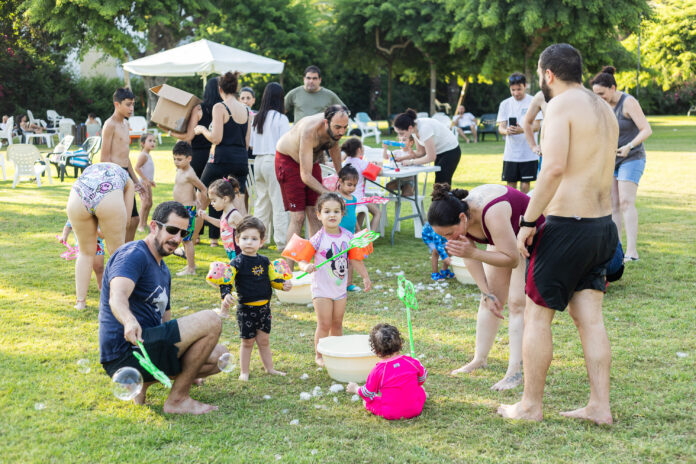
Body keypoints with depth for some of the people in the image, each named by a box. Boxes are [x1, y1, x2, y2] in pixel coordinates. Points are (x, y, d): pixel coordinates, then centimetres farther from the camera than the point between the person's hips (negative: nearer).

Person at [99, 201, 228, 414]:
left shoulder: (163, 270, 22)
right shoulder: (134, 254, -10)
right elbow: (117, 297, -29)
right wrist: (130, 322, -51)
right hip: (124, 353, -10)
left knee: (218, 355, 7)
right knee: (211, 321, -18)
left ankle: (142, 381, 6)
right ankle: (178, 399, -12)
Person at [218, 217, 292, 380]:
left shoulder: (264, 261, 5)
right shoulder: (237, 263, -11)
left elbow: (273, 278, 13)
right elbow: (226, 281, -17)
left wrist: (283, 284, -6)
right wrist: (226, 295, -35)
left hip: (264, 307, 4)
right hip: (246, 309, -4)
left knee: (264, 340, 13)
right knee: (247, 342, 5)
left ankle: (269, 368, 25)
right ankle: (244, 372, 18)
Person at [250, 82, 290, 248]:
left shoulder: (256, 118, 10)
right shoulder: (280, 118, -8)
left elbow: (252, 145, 13)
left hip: (258, 160, 7)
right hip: (275, 161, -7)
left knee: (261, 202, 13)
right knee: (279, 203, -3)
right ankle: (282, 241, -3)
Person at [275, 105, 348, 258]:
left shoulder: (336, 128, -20)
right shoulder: (309, 131, -39)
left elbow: (334, 146, 8)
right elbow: (305, 176, -37)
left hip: (311, 160, 6)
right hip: (288, 159, -6)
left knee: (315, 214, -3)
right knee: (298, 216, -12)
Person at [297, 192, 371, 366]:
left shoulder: (348, 236, -2)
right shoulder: (318, 239, -17)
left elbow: (356, 259, 7)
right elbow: (301, 259, -18)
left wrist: (365, 277, 5)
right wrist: (306, 266, -40)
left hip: (340, 287, 5)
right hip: (322, 288, -5)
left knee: (337, 323, 14)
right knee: (324, 324, -2)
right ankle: (319, 356, 13)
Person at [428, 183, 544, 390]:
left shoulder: (492, 213, -42)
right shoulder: (457, 217, -21)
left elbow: (512, 259, -34)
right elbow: (470, 258, -8)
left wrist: (473, 252, -43)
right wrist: (487, 294, -7)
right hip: (503, 238, 7)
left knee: (517, 302, -14)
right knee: (490, 300, 5)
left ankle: (515, 372, -15)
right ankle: (479, 359, 16)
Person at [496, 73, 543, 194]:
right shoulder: (505, 104, 7)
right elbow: (500, 127, 2)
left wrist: (522, 130, -28)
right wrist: (506, 131, -23)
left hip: (529, 153, -2)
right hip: (510, 153, 2)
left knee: (525, 184, 2)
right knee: (511, 184, 4)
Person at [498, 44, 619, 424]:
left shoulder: (561, 105, -11)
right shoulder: (604, 109, 17)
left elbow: (554, 167, -24)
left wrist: (528, 221, -19)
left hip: (567, 226, -8)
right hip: (603, 225, 8)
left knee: (537, 314, 4)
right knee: (589, 317, 11)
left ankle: (530, 405, 12)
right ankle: (600, 406, 13)